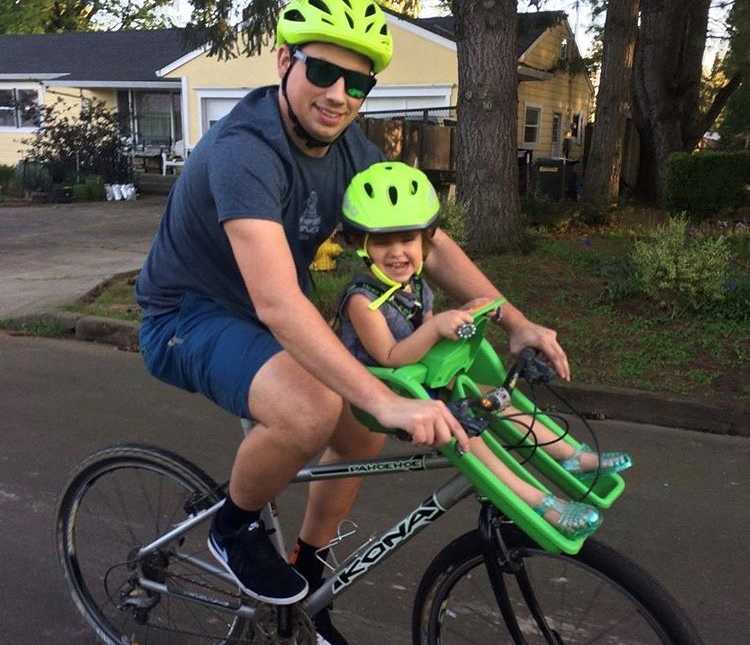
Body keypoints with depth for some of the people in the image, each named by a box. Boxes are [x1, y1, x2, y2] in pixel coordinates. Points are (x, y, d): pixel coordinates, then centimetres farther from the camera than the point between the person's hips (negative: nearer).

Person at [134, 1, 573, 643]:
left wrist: (517, 323, -11)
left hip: (259, 314, 8)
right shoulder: (245, 149, -31)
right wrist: (389, 402, -47)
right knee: (311, 409, -34)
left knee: (362, 435, 5)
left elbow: (430, 243, -2)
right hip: (189, 316, -8)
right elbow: (278, 303, -42)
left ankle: (306, 575, 28)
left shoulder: (352, 150, -6)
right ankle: (235, 529, -2)